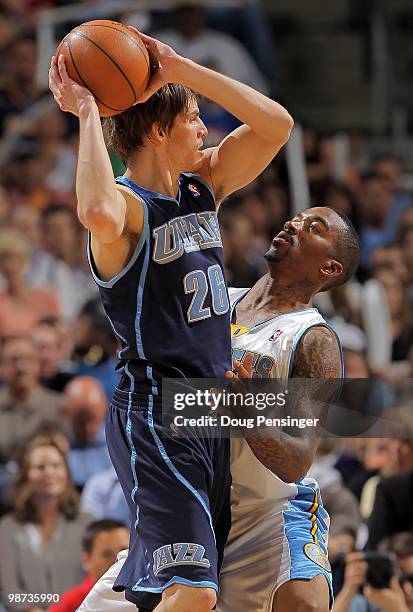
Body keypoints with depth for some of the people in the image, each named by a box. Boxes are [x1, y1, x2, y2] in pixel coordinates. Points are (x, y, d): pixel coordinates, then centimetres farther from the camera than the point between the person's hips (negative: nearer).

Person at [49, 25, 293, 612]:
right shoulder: (127, 205, -13)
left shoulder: (203, 186, 11)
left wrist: (179, 68, -3)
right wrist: (87, 112, -27)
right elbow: (99, 214, -39)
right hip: (155, 416, -9)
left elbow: (276, 124, 5)